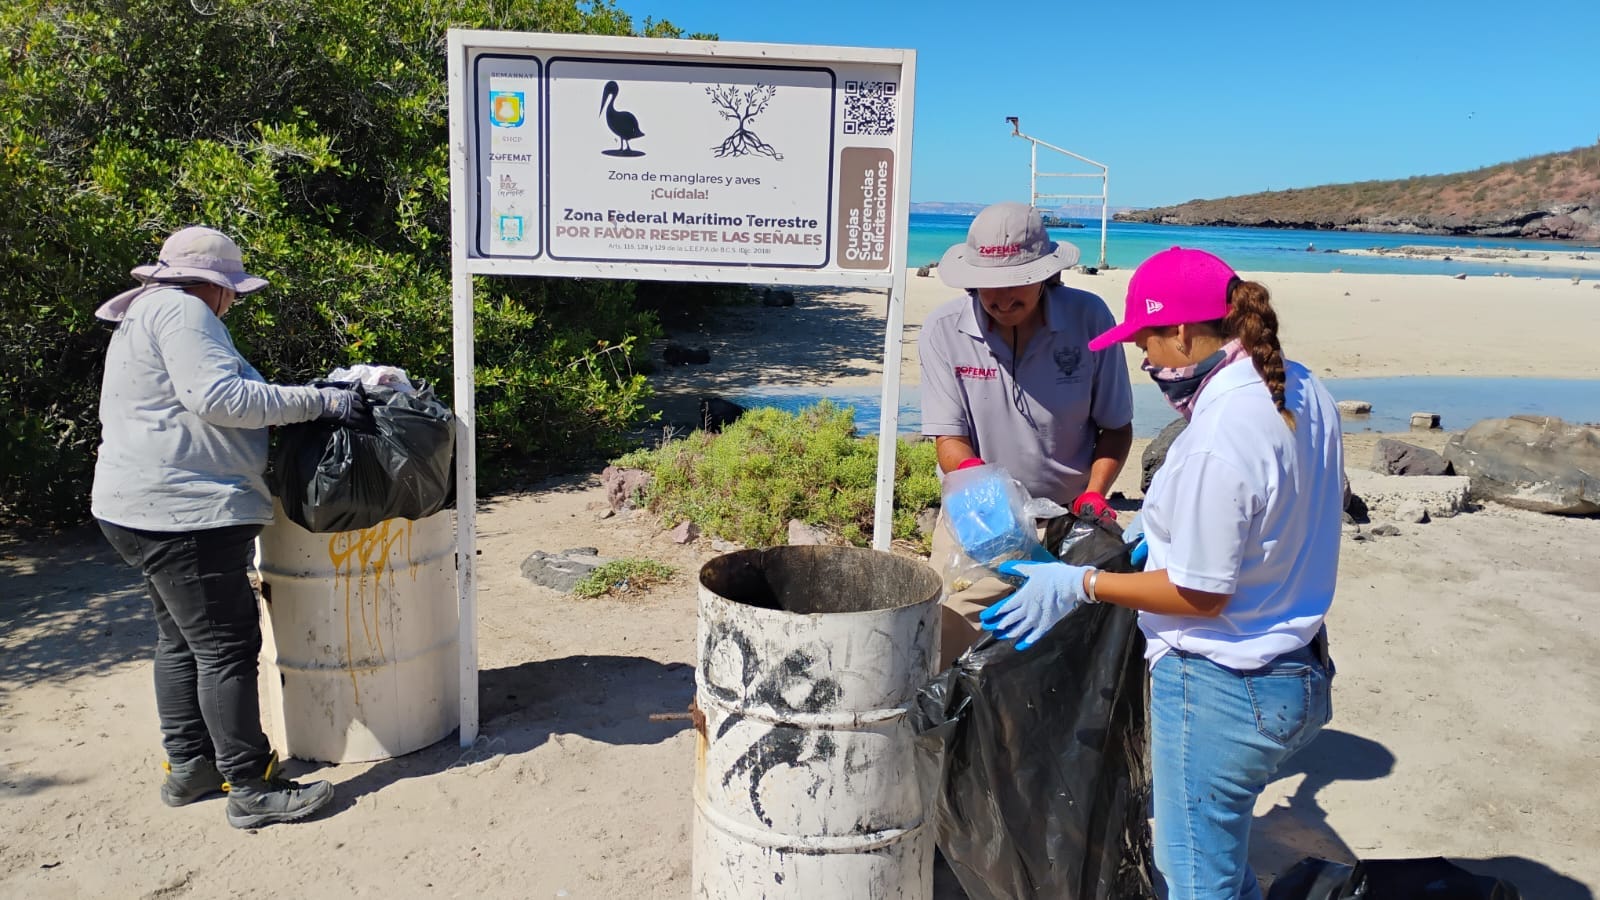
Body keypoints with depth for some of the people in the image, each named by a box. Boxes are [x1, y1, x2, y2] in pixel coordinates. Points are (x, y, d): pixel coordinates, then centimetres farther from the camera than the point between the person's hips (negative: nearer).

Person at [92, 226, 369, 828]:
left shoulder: (147, 316, 21)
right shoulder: (180, 310, -13)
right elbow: (219, 398, -24)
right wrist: (319, 401, -21)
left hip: (146, 509, 12)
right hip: (184, 513, -11)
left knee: (181, 640, 18)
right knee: (227, 647, -6)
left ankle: (188, 767, 28)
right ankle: (250, 790, 0)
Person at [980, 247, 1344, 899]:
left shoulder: (1219, 442, -29)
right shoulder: (1304, 393, 0)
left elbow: (1201, 595, -22)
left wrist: (1080, 585, -14)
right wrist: (1174, 526, 16)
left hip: (1219, 692, -9)